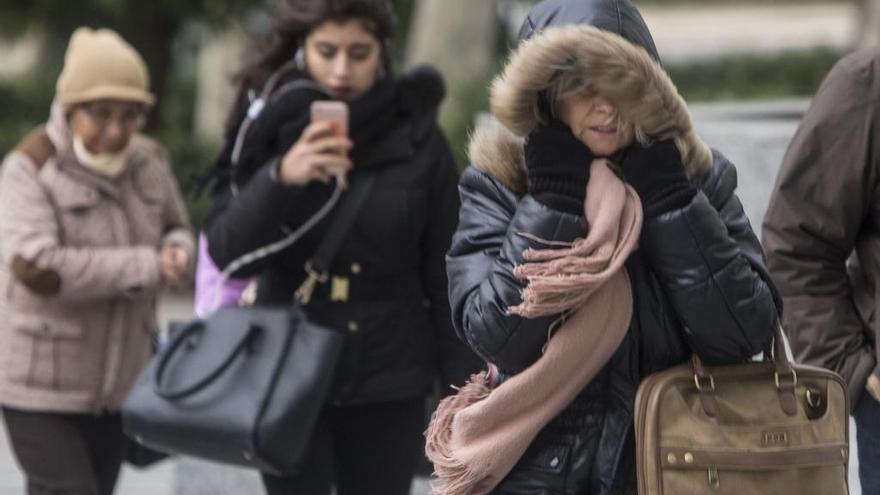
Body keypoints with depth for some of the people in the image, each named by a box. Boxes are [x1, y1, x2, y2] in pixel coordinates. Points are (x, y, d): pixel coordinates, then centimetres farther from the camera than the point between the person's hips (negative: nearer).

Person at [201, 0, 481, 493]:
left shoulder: (417, 137, -2)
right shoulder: (270, 128, -1)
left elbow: (447, 275, 2)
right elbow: (227, 253, -10)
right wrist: (279, 178, -26)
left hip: (390, 390, 0)